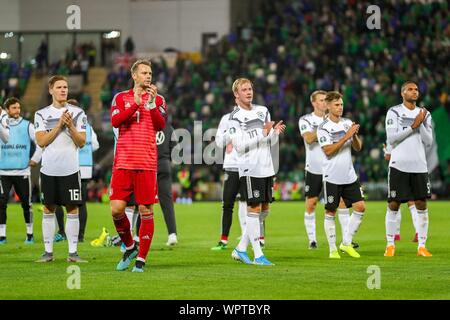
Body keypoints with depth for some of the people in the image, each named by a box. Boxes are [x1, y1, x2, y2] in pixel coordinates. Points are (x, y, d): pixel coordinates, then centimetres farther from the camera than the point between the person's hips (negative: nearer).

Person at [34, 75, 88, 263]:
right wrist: (59, 125, -11)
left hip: (70, 169, 0)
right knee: (48, 210, 3)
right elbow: (41, 141, -5)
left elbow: (81, 142, 1)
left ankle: (73, 252, 1)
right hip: (49, 169, 0)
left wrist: (70, 126, -14)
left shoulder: (78, 113, 5)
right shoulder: (42, 114, 6)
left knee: (73, 209, -2)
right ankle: (48, 251, 8)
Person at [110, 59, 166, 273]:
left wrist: (151, 103, -15)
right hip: (123, 162, 0)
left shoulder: (158, 99, 10)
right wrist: (136, 103, -13)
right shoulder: (121, 98, 11)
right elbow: (115, 121, -6)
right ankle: (129, 247, 16)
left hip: (147, 164, 0)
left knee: (146, 211, -3)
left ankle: (141, 259, 5)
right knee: (116, 209, -7)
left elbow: (160, 125, -4)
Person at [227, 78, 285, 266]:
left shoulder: (263, 111, 14)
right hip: (250, 169, -7)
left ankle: (241, 249, 18)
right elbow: (239, 145, -15)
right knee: (254, 209, -7)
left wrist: (276, 132, -4)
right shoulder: (235, 118, -6)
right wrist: (262, 132, -18)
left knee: (264, 210, 9)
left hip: (266, 168, 7)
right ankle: (258, 255, -4)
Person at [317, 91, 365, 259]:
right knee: (330, 212, 0)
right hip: (332, 176, -5)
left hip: (350, 176, 5)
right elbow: (328, 150, -17)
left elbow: (358, 147, 10)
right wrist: (346, 136, -21)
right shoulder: (323, 128, -7)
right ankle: (333, 249, 8)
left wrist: (354, 135, -10)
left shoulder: (348, 123, 9)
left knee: (360, 207, -1)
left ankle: (346, 243, 10)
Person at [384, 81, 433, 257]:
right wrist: (413, 126, -15)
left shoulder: (424, 114, 11)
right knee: (393, 205, 0)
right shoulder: (394, 112, -1)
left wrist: (421, 124, -10)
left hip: (419, 166, 3)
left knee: (422, 205, 1)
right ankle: (390, 245, 9)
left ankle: (422, 246, 7)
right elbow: (391, 138, -12)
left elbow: (428, 141, 5)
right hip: (399, 165, -3)